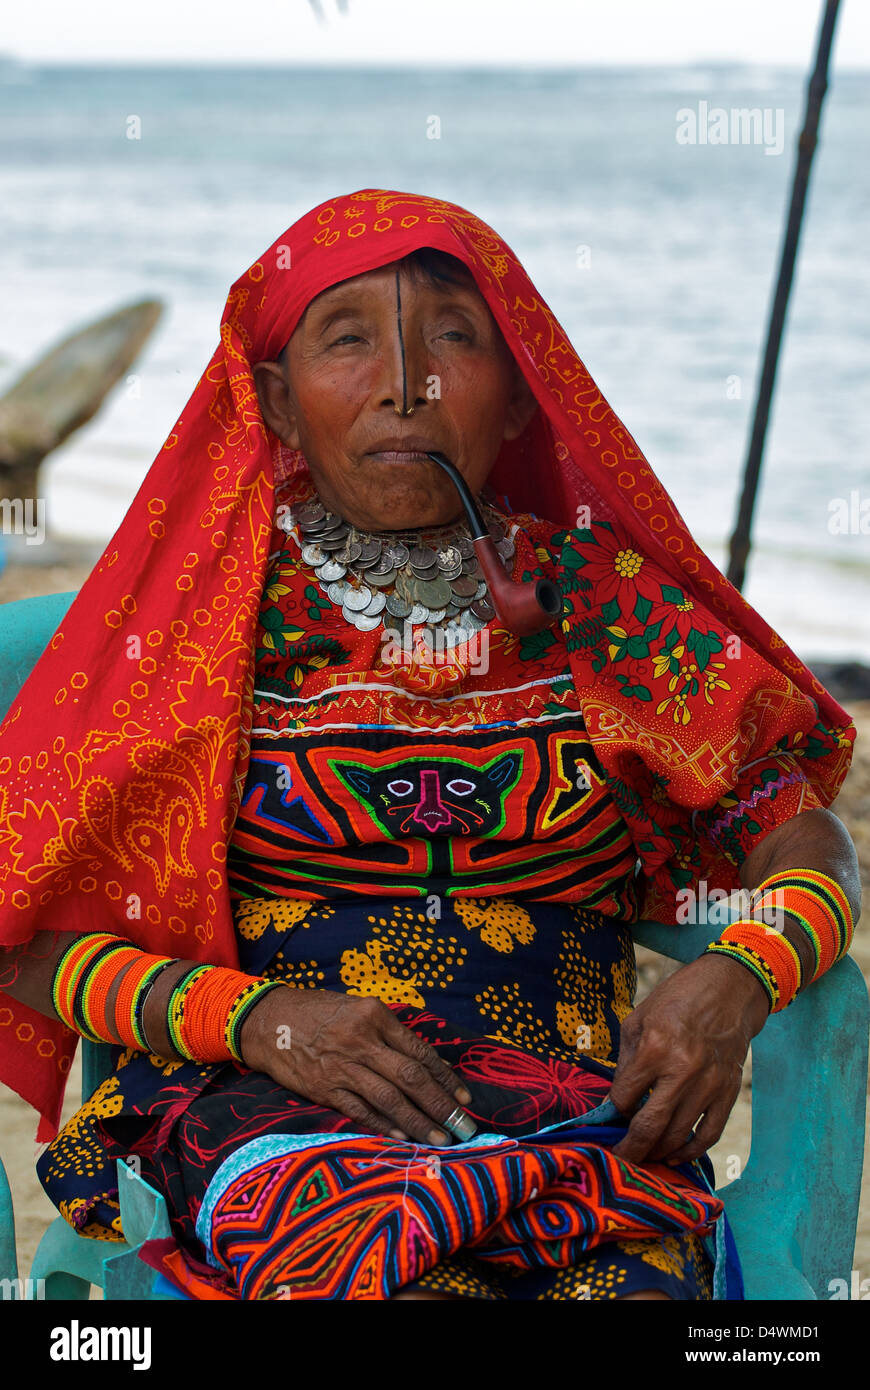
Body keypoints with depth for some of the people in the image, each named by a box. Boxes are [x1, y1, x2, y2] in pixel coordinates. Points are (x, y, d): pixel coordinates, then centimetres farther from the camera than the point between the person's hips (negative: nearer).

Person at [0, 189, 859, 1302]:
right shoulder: (202, 617, 8)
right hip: (267, 1114, -1)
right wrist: (256, 1016, -13)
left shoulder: (606, 604, 12)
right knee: (401, 1270, -37)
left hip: (577, 1116, 2)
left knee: (632, 1284, -34)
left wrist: (737, 978, -11)